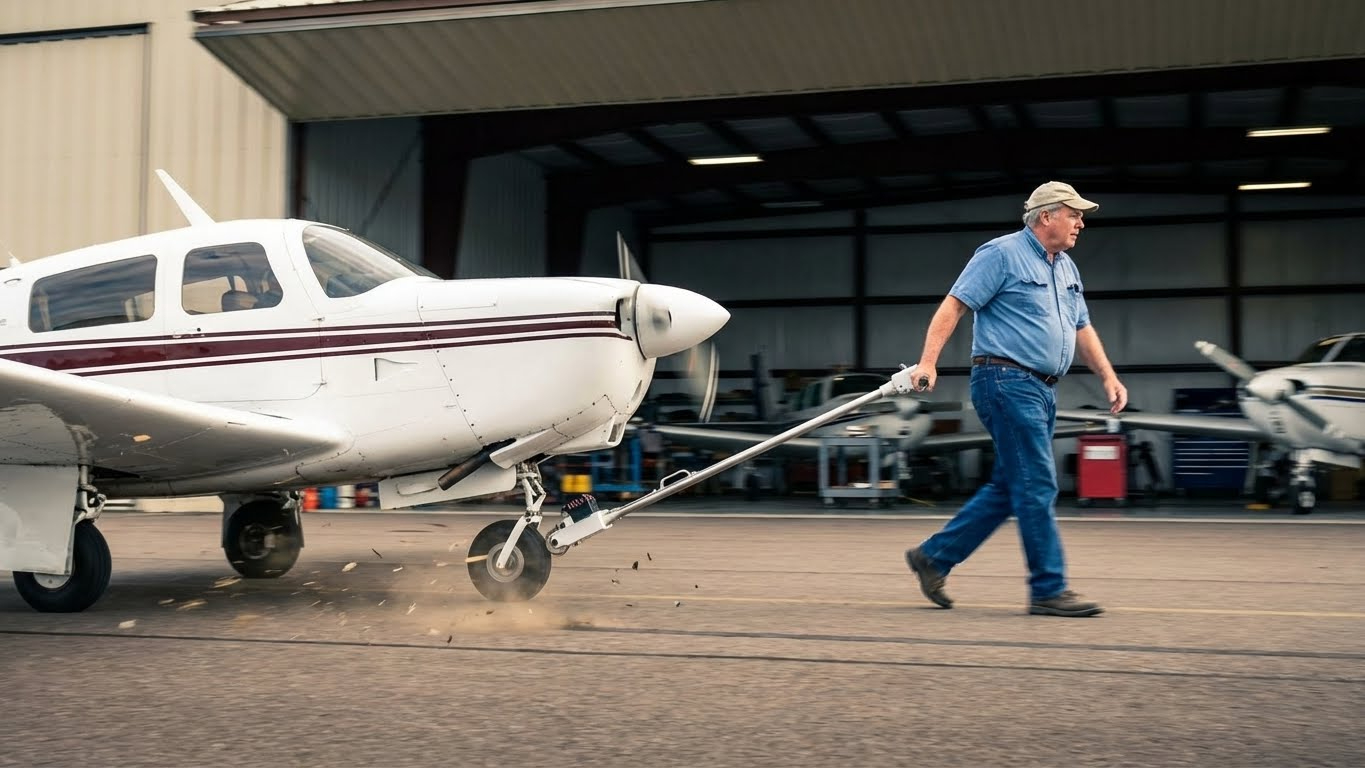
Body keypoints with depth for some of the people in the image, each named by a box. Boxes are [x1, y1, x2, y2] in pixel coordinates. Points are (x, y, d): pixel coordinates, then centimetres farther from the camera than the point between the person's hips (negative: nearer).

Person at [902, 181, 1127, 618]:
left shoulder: (1066, 269, 19)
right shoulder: (1002, 254, -7)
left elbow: (1082, 329, 26)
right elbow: (953, 306, -12)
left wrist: (1108, 377, 16)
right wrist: (928, 361, -22)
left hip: (1042, 389, 10)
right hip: (1008, 381, -9)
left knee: (1008, 489, 11)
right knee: (1037, 487, -8)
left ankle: (934, 557, 20)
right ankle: (1049, 590, -2)